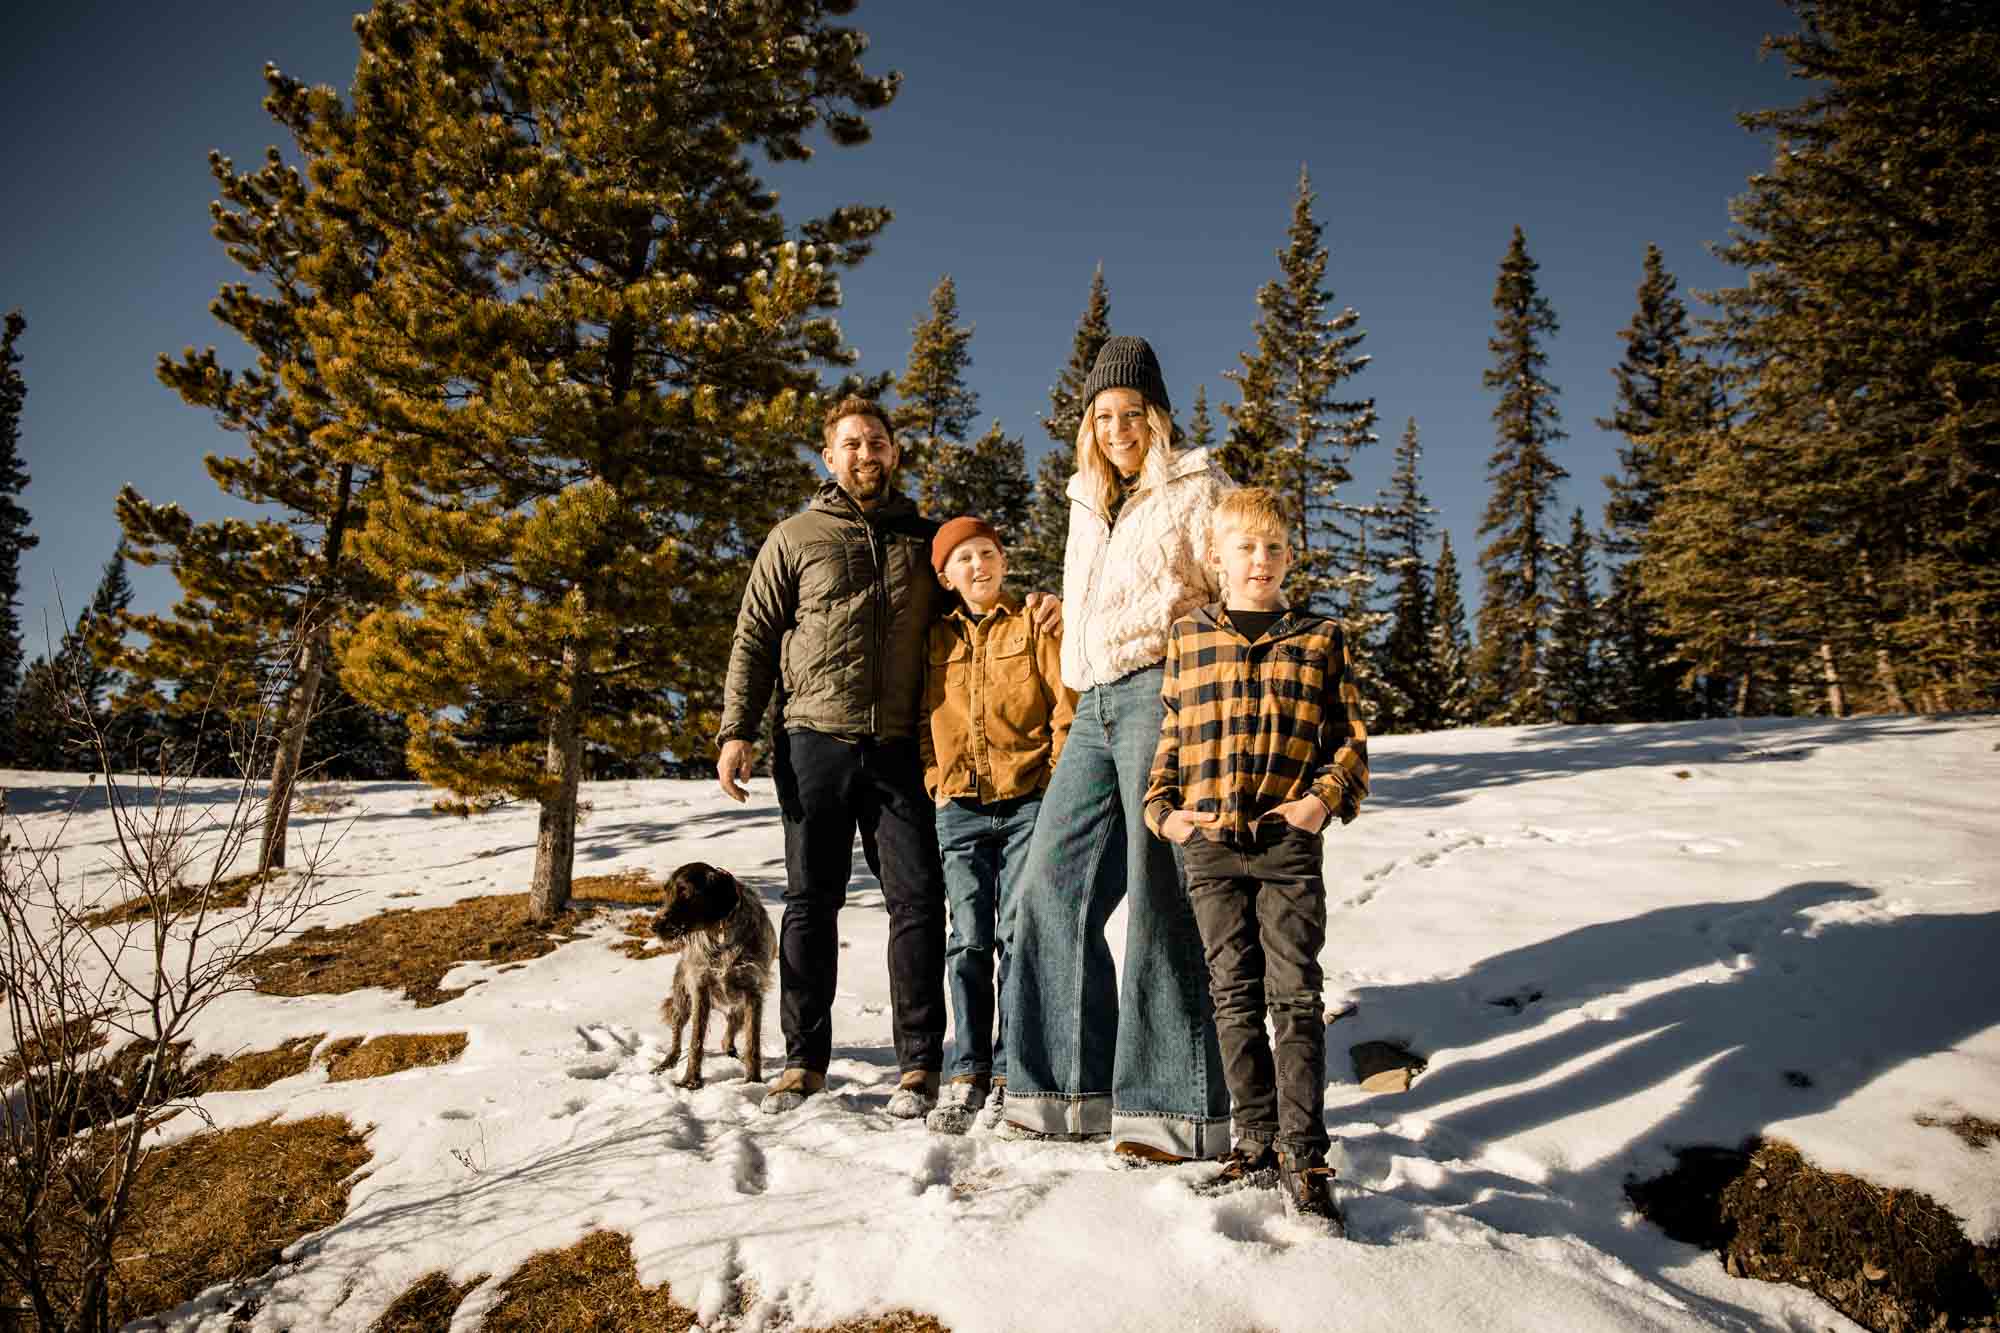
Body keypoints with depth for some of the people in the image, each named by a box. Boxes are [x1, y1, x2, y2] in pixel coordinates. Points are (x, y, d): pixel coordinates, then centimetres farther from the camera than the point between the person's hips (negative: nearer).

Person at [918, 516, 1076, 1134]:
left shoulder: (1036, 623, 2)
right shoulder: (938, 639, 13)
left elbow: (1067, 707, -2)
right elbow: (924, 718, 21)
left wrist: (1055, 785, -7)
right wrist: (935, 780, 9)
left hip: (1028, 803, -3)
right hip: (960, 807, 3)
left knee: (1018, 935, -3)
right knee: (969, 940, 2)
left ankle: (1011, 1073, 8)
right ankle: (966, 1074, 10)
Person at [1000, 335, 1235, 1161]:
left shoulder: (1196, 490, 3)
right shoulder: (1087, 504, 23)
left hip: (1163, 692, -7)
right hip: (1094, 709, 7)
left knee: (1161, 897, -9)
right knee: (1053, 887, 2)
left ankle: (1179, 1110, -3)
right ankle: (1075, 1089, 10)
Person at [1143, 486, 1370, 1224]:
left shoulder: (1319, 639, 6)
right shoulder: (1187, 638, 9)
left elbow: (1350, 739, 8)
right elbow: (1169, 737, 12)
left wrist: (1326, 799, -8)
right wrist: (1164, 808, 0)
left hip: (1288, 842, -1)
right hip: (1210, 843, 2)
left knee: (1295, 995, -2)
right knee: (1234, 994, 8)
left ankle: (1304, 1156, 5)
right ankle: (1255, 1136, 21)